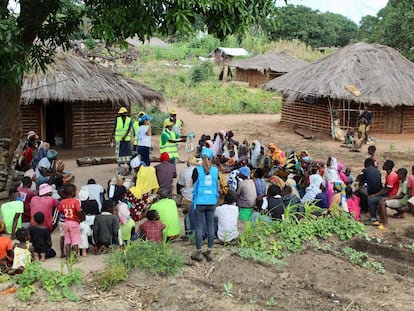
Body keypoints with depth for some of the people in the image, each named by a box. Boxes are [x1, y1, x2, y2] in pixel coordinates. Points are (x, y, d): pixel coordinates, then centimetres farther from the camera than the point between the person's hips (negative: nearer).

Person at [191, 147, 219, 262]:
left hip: (200, 202, -3)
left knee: (198, 227, 4)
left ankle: (198, 253, 8)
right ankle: (209, 252, 16)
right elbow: (217, 187, 10)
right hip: (212, 202, 3)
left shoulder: (197, 170, -8)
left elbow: (194, 186, 1)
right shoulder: (215, 170, 0)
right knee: (210, 226, 10)